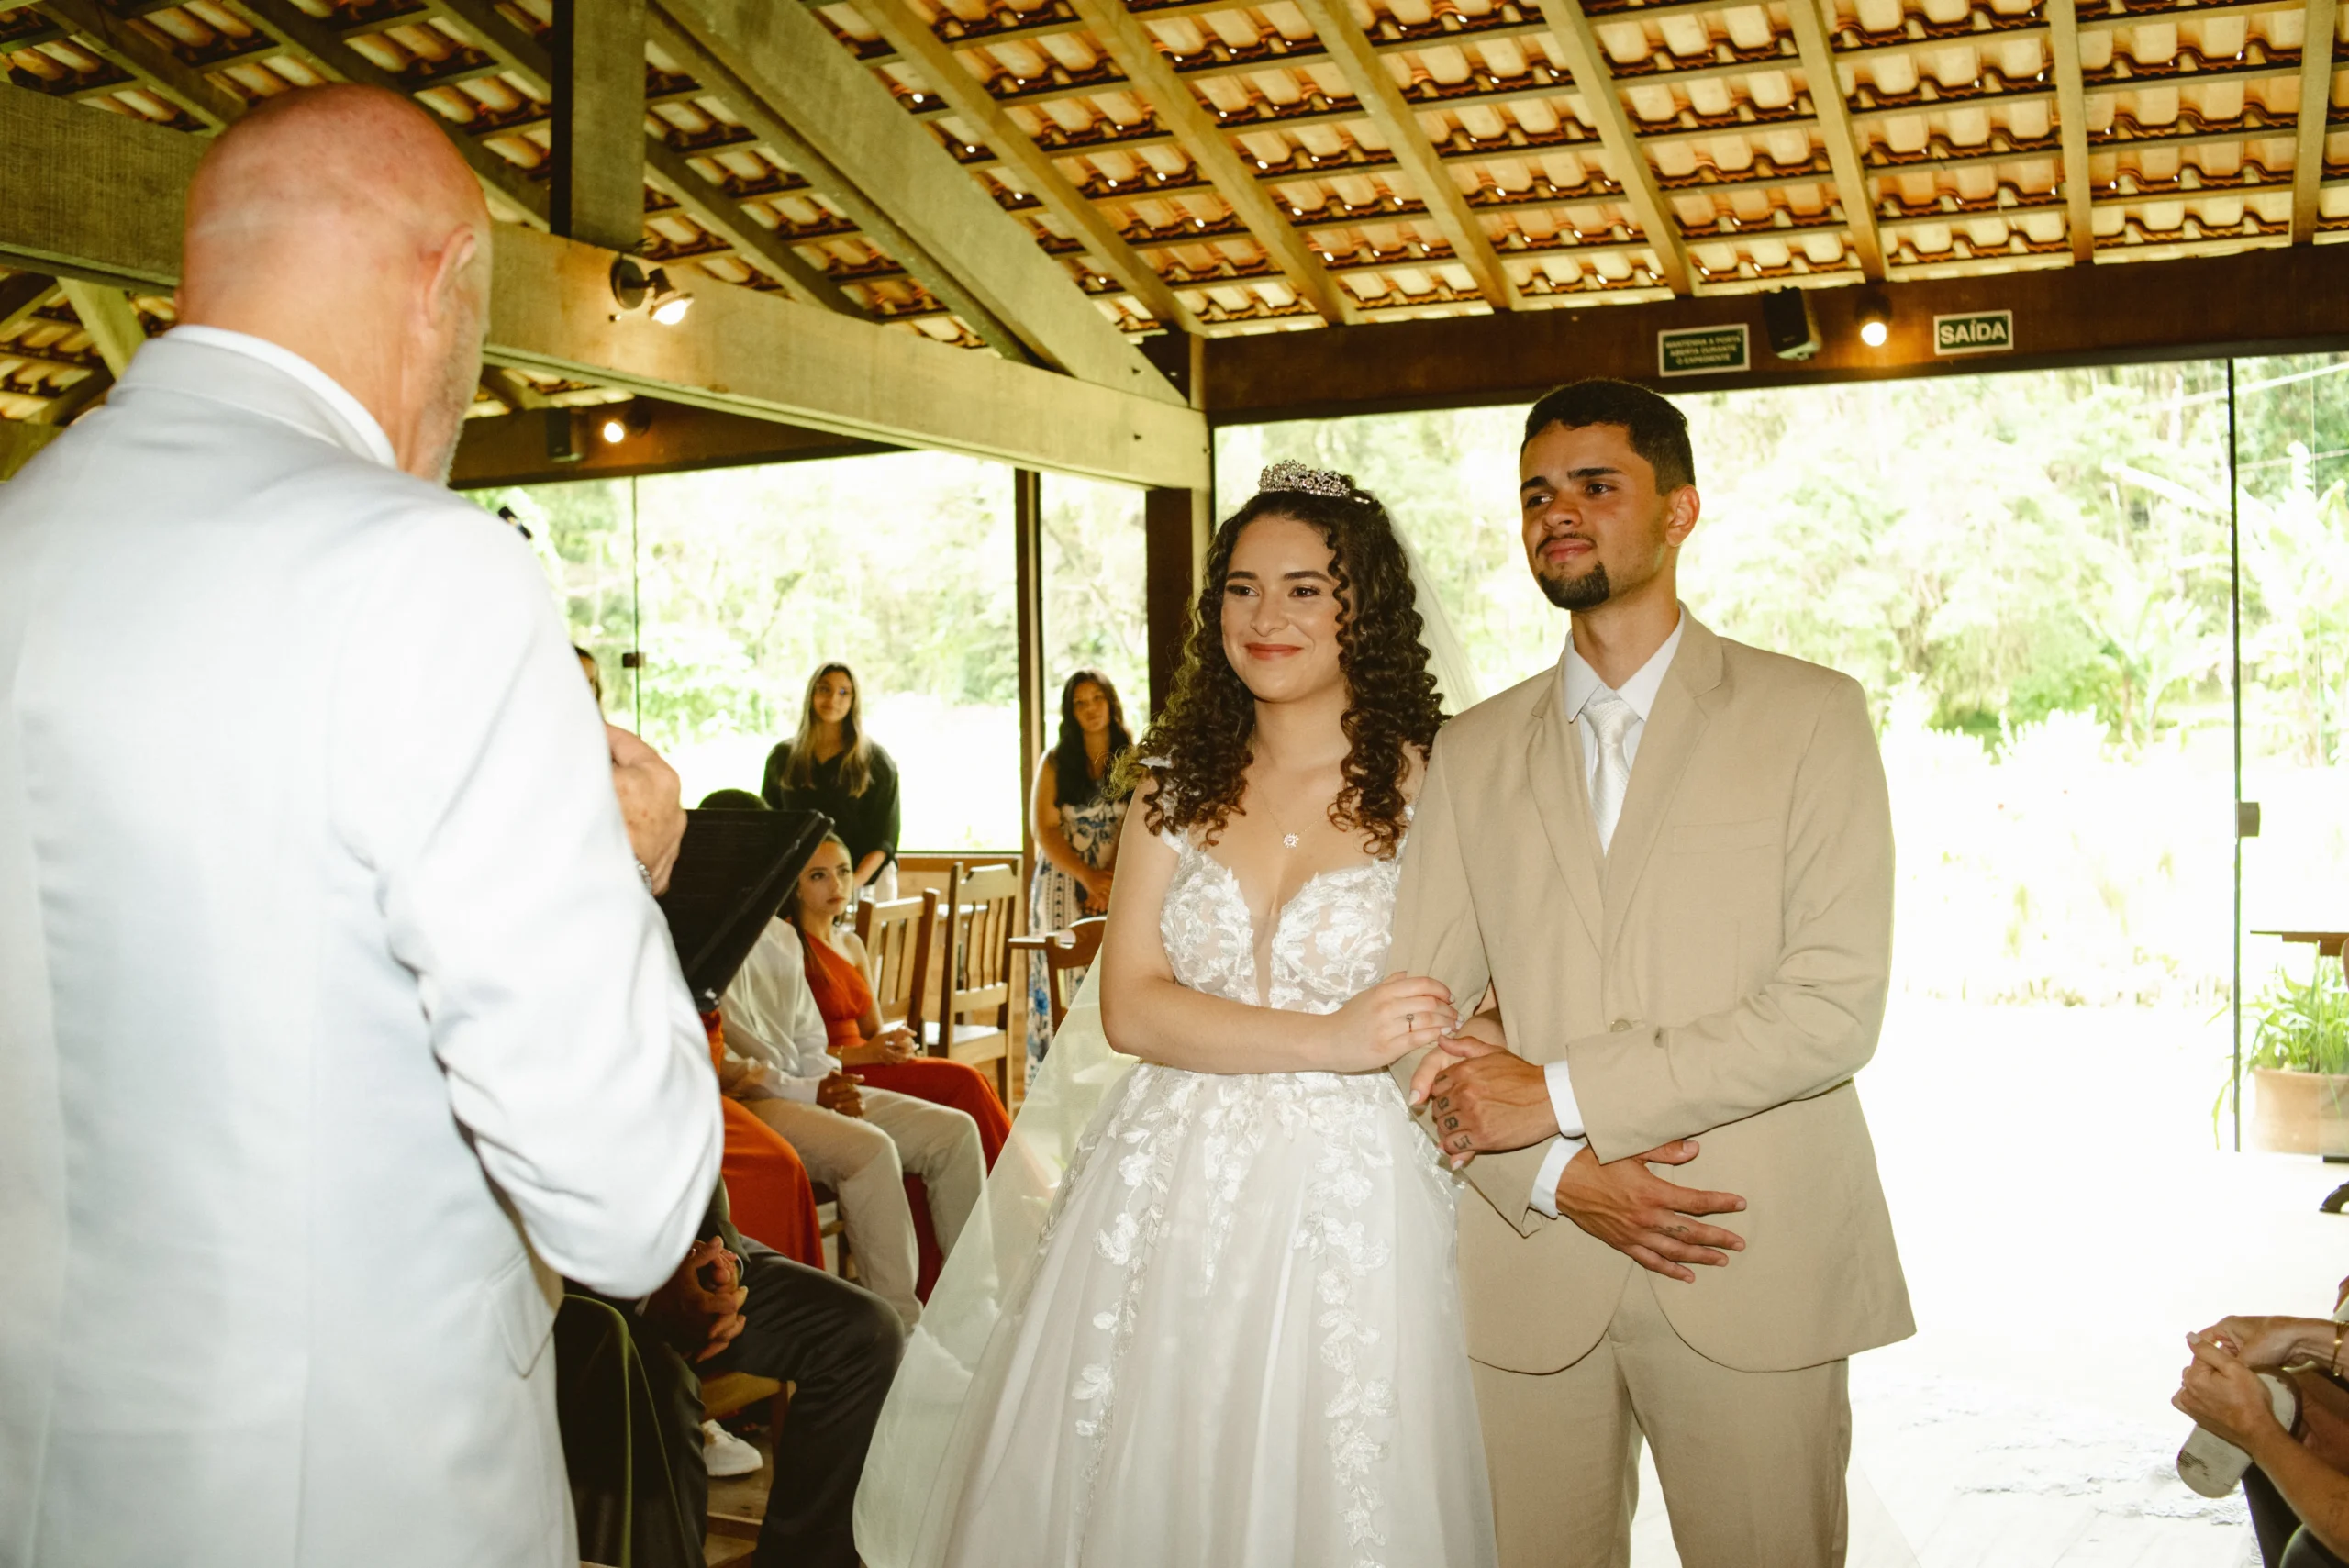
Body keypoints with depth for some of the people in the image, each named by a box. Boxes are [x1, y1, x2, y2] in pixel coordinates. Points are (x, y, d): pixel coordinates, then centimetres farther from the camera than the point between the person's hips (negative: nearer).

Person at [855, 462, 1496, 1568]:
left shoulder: (1427, 785, -3)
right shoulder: (1176, 780, 6)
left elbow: (1467, 1020, -2)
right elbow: (1130, 1006, -4)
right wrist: (1329, 1039, -14)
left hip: (1350, 1202, -3)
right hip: (1170, 1195, 3)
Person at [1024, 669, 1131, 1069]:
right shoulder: (1055, 763, 6)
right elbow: (1045, 831, -1)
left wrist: (1109, 881, -15)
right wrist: (1088, 877, -14)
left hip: (1120, 886, 0)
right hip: (1063, 883, 0)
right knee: (1064, 983, -4)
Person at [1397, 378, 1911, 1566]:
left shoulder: (1811, 716, 1)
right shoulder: (1472, 752, 10)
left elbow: (1836, 1004, -10)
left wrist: (1562, 1094, -13)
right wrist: (1559, 1174, -11)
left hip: (1755, 1274, -2)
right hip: (1531, 1273, 3)